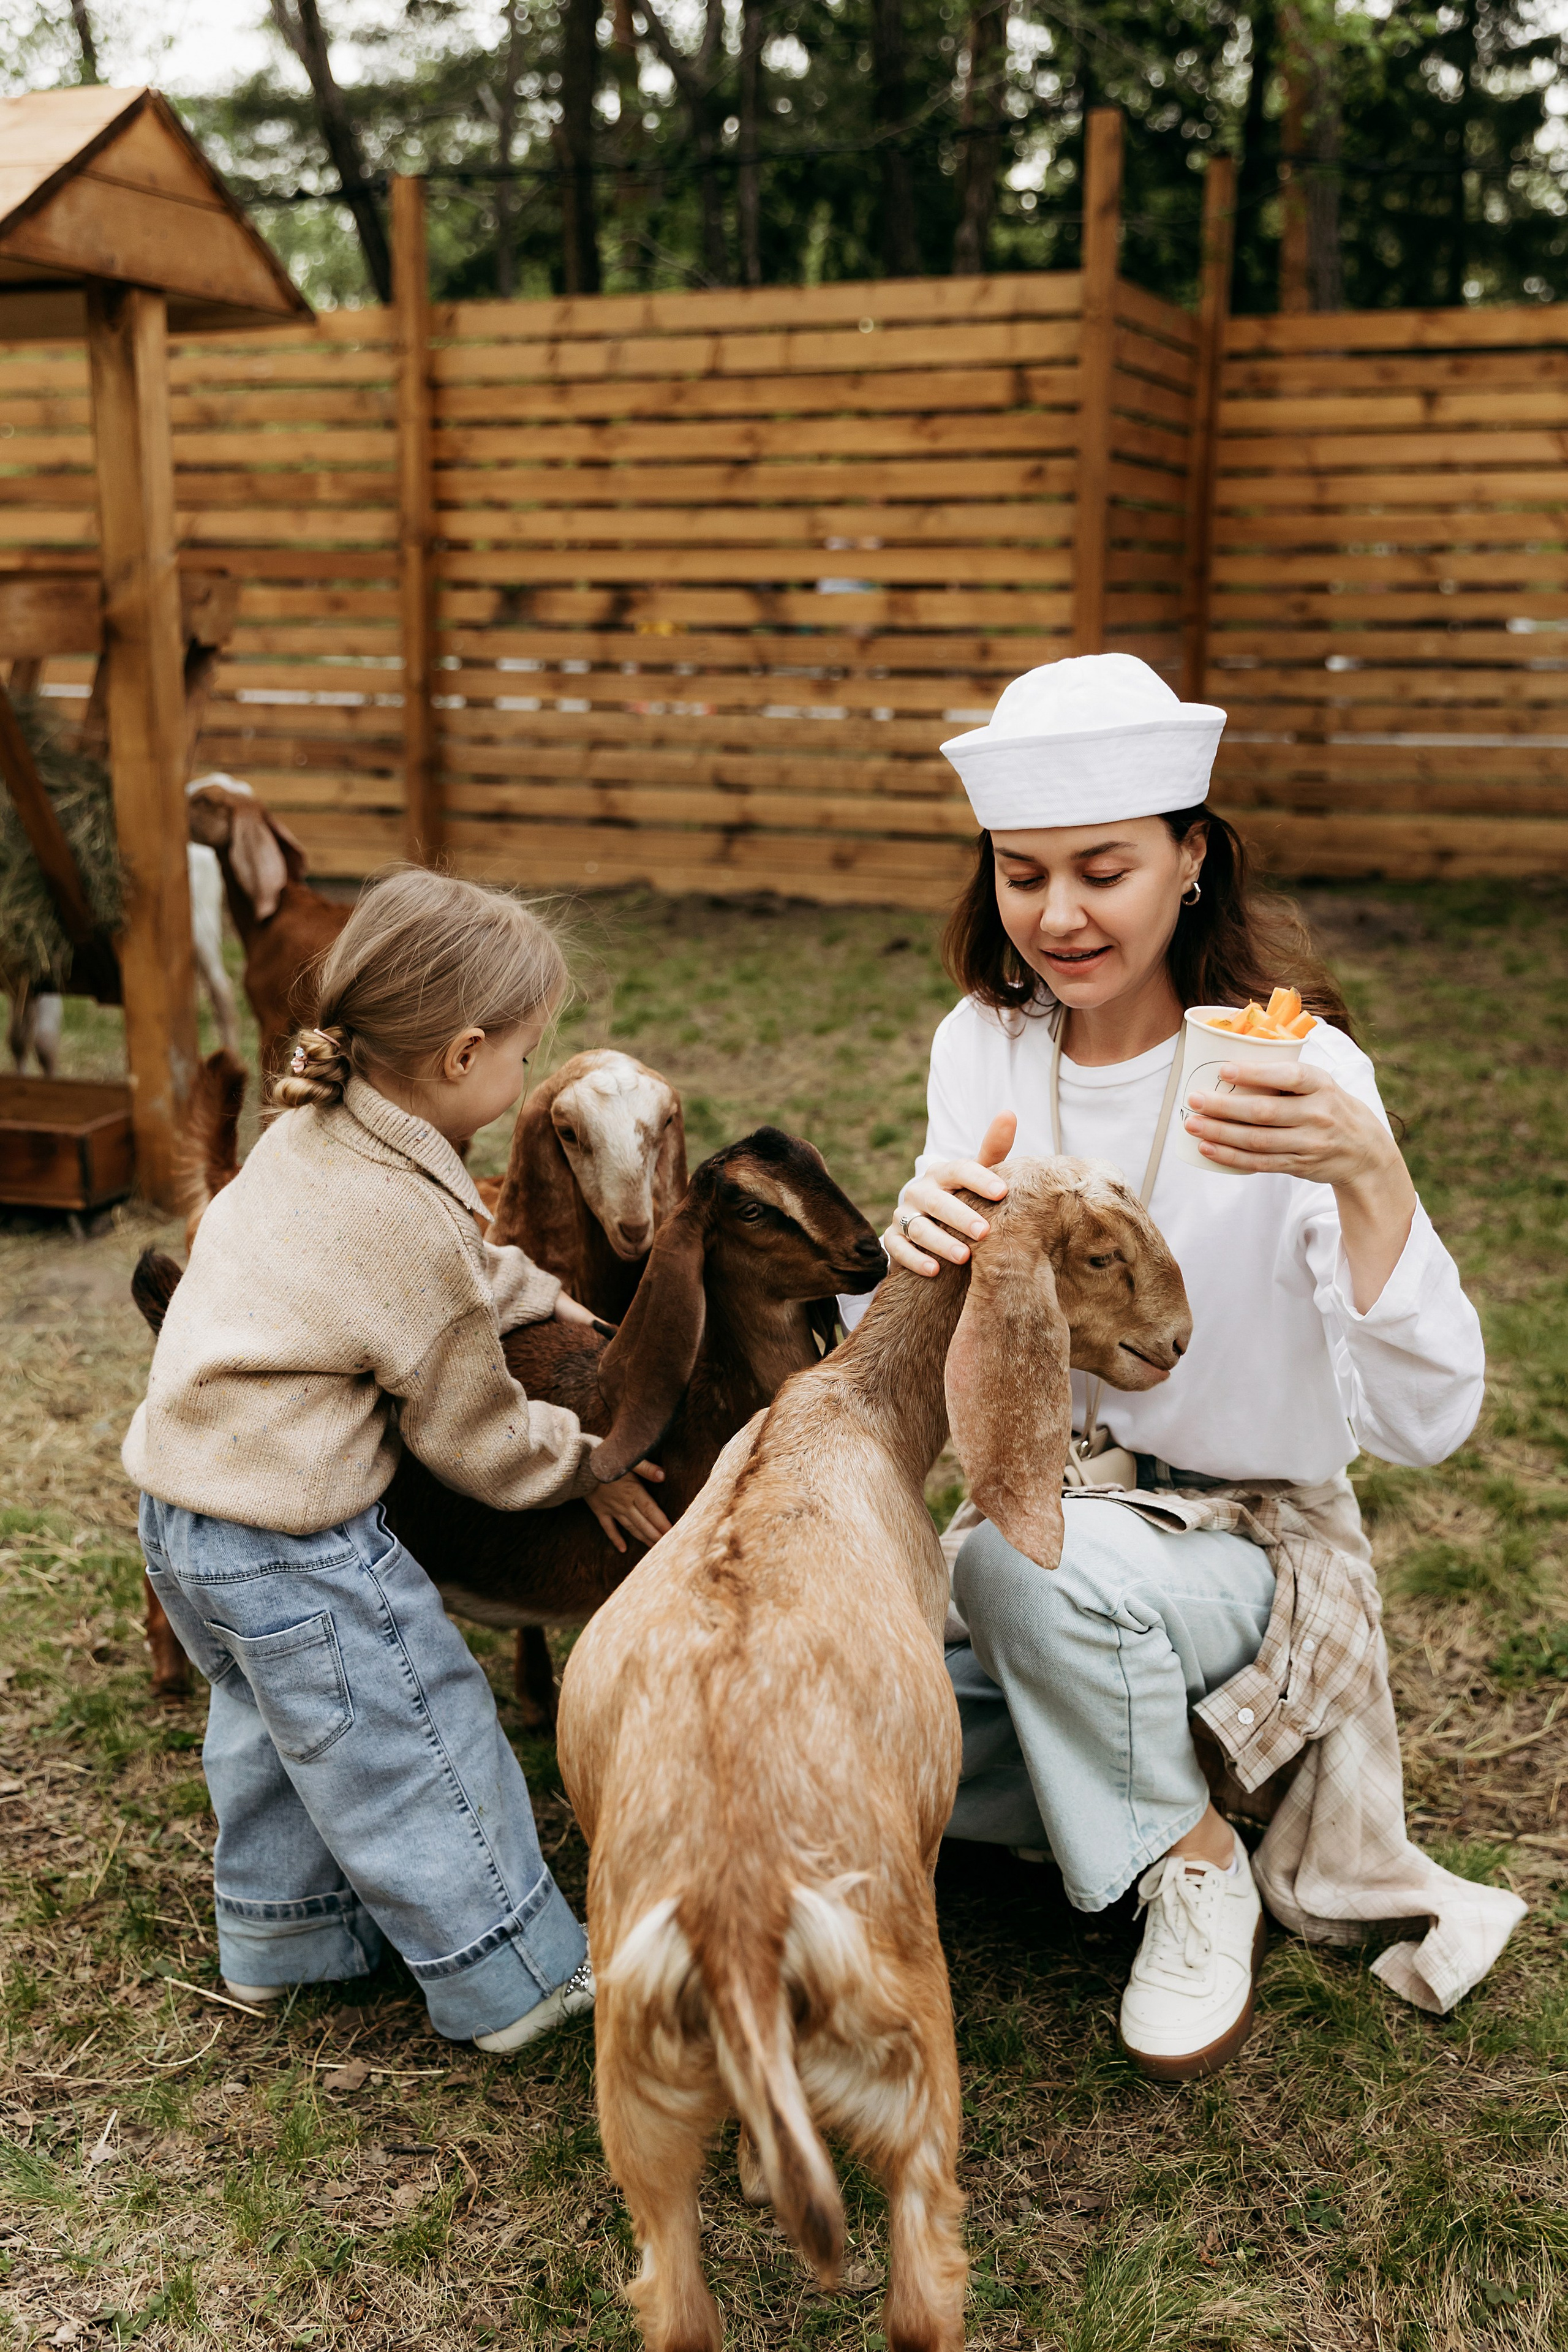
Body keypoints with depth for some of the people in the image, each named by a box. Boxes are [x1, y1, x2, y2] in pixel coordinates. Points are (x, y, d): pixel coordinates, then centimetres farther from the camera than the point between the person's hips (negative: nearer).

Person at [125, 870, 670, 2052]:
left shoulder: (309, 1133, 0)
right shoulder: (406, 1223, -25)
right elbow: (473, 1433, -12)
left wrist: (539, 1295, 20)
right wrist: (584, 1464, 4)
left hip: (185, 1510, 10)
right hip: (292, 1547, -10)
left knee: (271, 1721, 27)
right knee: (417, 1744, 7)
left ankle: (279, 1939, 45)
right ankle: (515, 1975, 22)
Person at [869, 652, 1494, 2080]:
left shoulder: (1290, 1067, -20)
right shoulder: (986, 1044, -4)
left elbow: (1428, 1423, -28)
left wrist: (1366, 1171, -46)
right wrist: (924, 1240, -27)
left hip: (1245, 1541, -5)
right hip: (1045, 1511, 5)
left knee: (1028, 1554, -35)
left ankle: (1197, 1858, -6)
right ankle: (1139, 1768, 8)